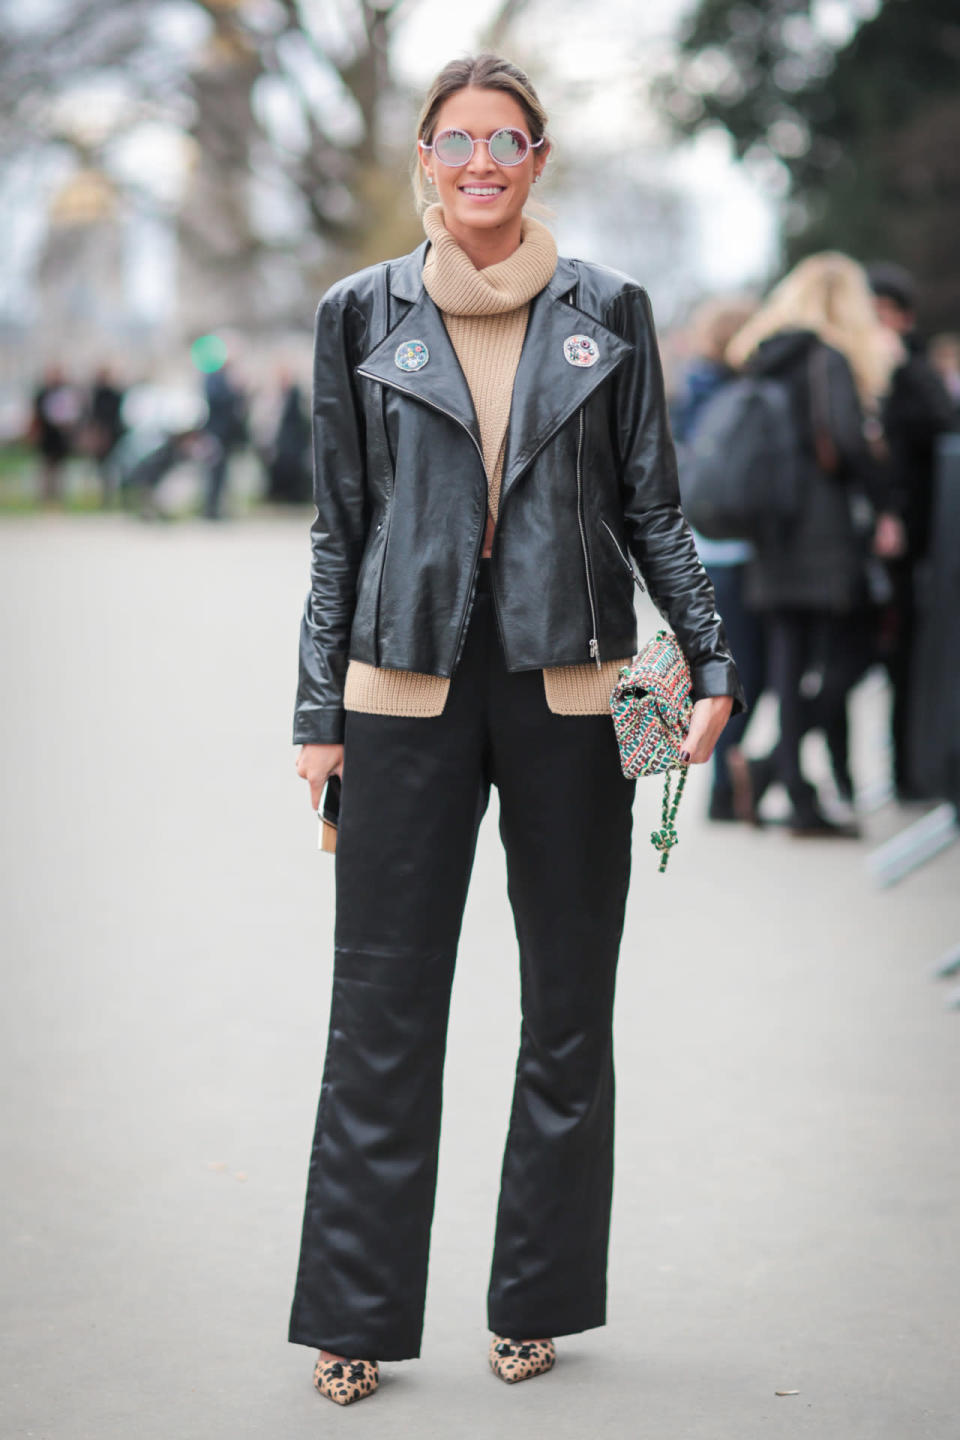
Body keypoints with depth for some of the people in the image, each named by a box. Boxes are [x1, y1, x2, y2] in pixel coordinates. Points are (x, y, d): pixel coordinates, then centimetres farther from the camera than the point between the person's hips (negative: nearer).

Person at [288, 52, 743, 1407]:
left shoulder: (609, 312, 5)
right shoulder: (361, 315, 6)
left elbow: (652, 509, 8)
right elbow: (341, 526, 8)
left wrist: (713, 661, -3)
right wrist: (319, 712, 3)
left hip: (571, 689, 1)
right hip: (408, 691, 0)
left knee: (570, 1001, 7)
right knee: (383, 1005, 0)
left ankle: (537, 1298, 21)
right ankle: (356, 1318, 10)